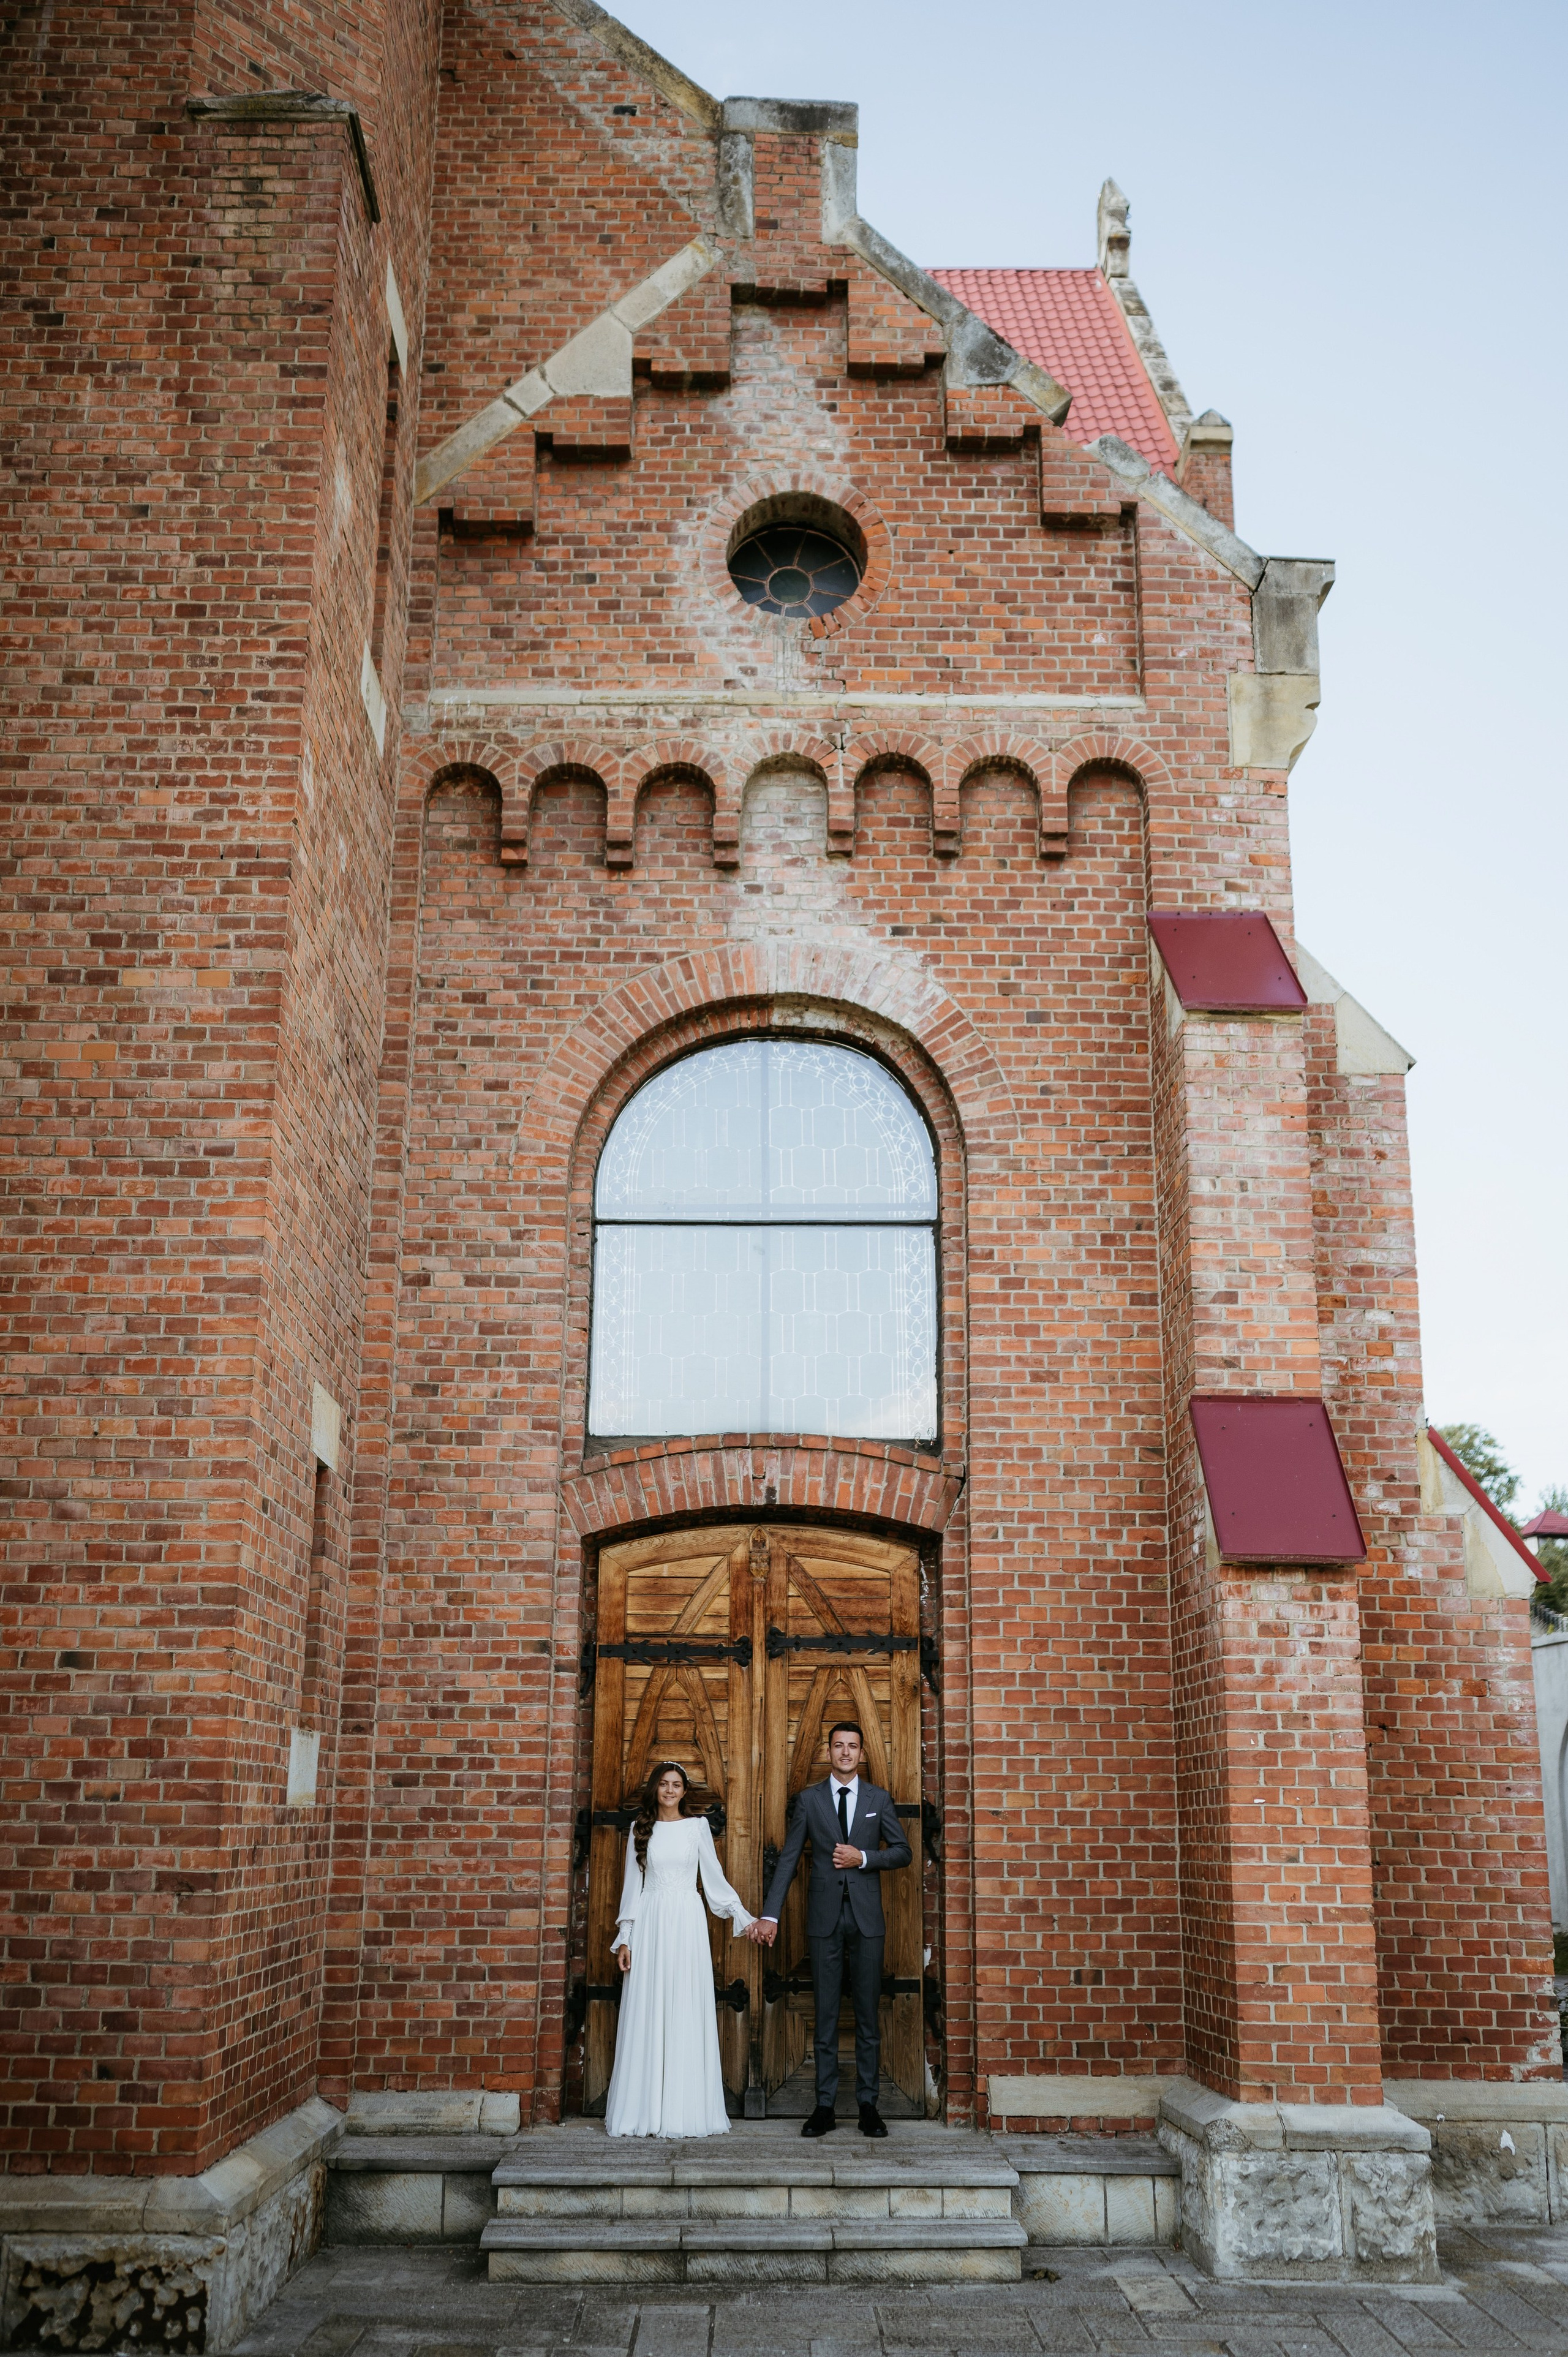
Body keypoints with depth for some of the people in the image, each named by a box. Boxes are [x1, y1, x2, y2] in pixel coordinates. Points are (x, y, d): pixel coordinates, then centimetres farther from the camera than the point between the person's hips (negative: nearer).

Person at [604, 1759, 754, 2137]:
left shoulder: (697, 1825, 5)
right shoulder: (641, 1828, 8)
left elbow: (715, 1878, 7)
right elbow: (633, 1884, 10)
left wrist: (744, 1918, 1)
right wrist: (624, 1938, 6)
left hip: (687, 1922, -1)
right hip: (649, 1923, 1)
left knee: (687, 2012, -3)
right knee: (647, 2016, 0)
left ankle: (685, 2111, 3)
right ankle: (647, 2112, 5)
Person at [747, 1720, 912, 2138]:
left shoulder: (879, 1799, 6)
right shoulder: (810, 1799, 5)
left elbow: (903, 1852, 8)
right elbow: (788, 1859, 4)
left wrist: (864, 1858, -10)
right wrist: (770, 1915, -3)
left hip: (866, 1918, 0)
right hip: (825, 1918, 0)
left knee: (868, 2014, 3)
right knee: (825, 2015, 4)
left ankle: (868, 2105, 10)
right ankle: (825, 2107, 9)